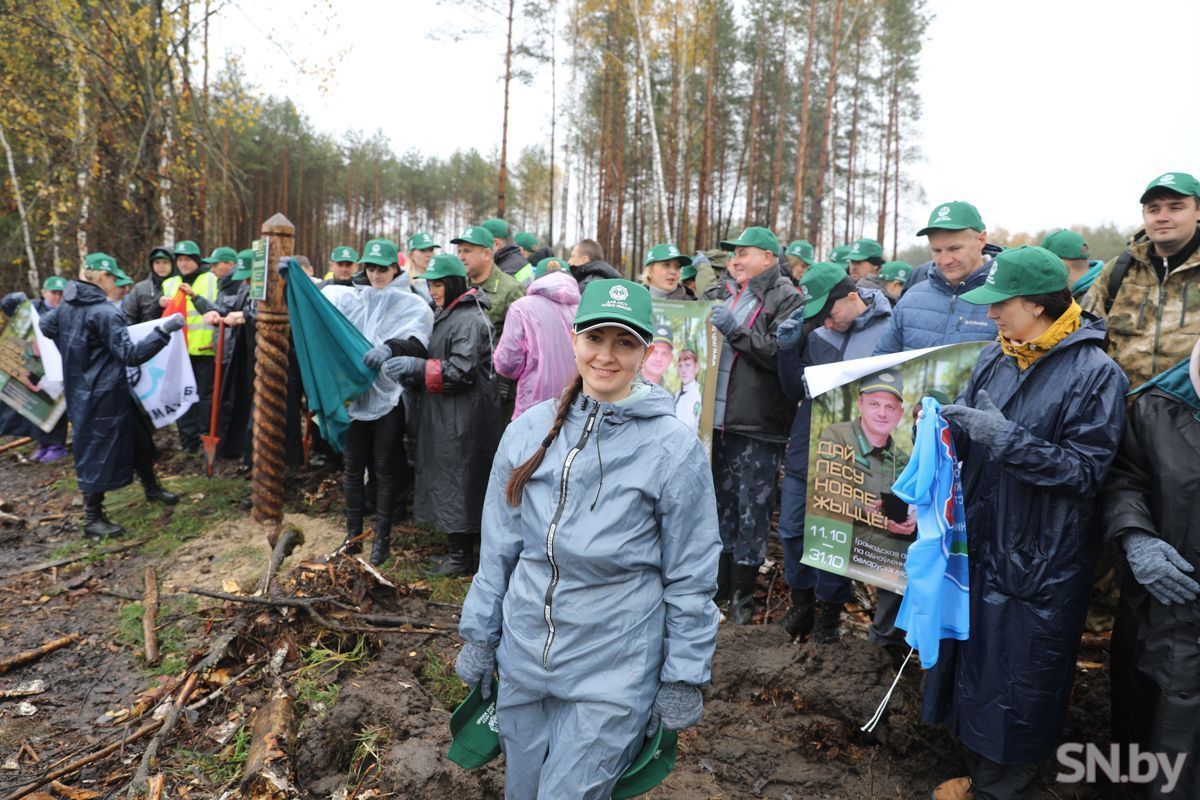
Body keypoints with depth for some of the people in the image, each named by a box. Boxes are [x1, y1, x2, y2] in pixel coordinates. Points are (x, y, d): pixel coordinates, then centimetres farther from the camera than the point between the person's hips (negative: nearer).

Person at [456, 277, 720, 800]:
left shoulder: (674, 448, -12)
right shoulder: (530, 430, -2)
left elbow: (691, 577, -7)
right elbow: (498, 546, 6)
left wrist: (683, 680, -5)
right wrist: (478, 636, 9)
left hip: (614, 673, -4)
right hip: (523, 656, 4)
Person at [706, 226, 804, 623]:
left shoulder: (786, 299, -5)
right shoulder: (724, 292, 15)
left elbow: (781, 354, -18)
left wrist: (736, 330, -17)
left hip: (758, 425, -7)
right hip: (717, 417, 7)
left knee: (751, 509, 1)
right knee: (720, 502, 16)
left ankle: (743, 594, 15)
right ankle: (719, 584, 30)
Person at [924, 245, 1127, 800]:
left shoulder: (1096, 374, -13)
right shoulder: (995, 358, 3)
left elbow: (1086, 470, -18)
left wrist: (1006, 437, -25)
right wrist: (950, 424, -10)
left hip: (1040, 561, -6)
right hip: (980, 541, 6)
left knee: (1017, 681, 7)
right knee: (972, 660, 18)